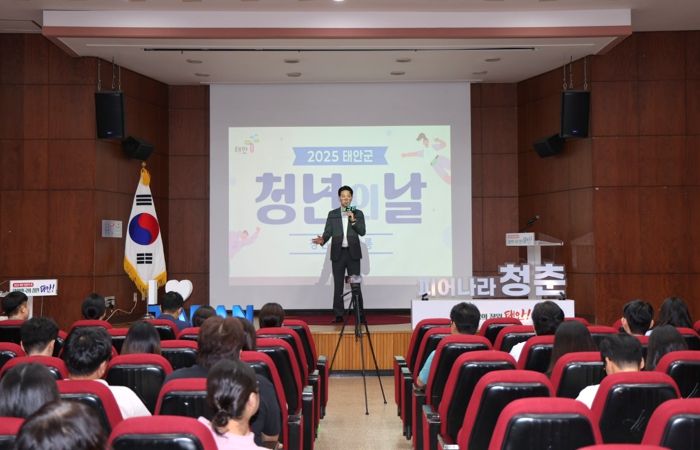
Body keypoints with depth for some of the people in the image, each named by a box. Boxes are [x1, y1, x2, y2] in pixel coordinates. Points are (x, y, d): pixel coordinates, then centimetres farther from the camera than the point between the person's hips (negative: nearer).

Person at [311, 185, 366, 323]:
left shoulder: (358, 214, 6)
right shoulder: (332, 214, 8)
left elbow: (362, 232, -3)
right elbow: (328, 232, 1)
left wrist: (353, 220, -15)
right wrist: (322, 240, -20)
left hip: (353, 253, -1)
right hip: (338, 253, 1)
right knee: (338, 285, 3)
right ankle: (338, 315, 7)